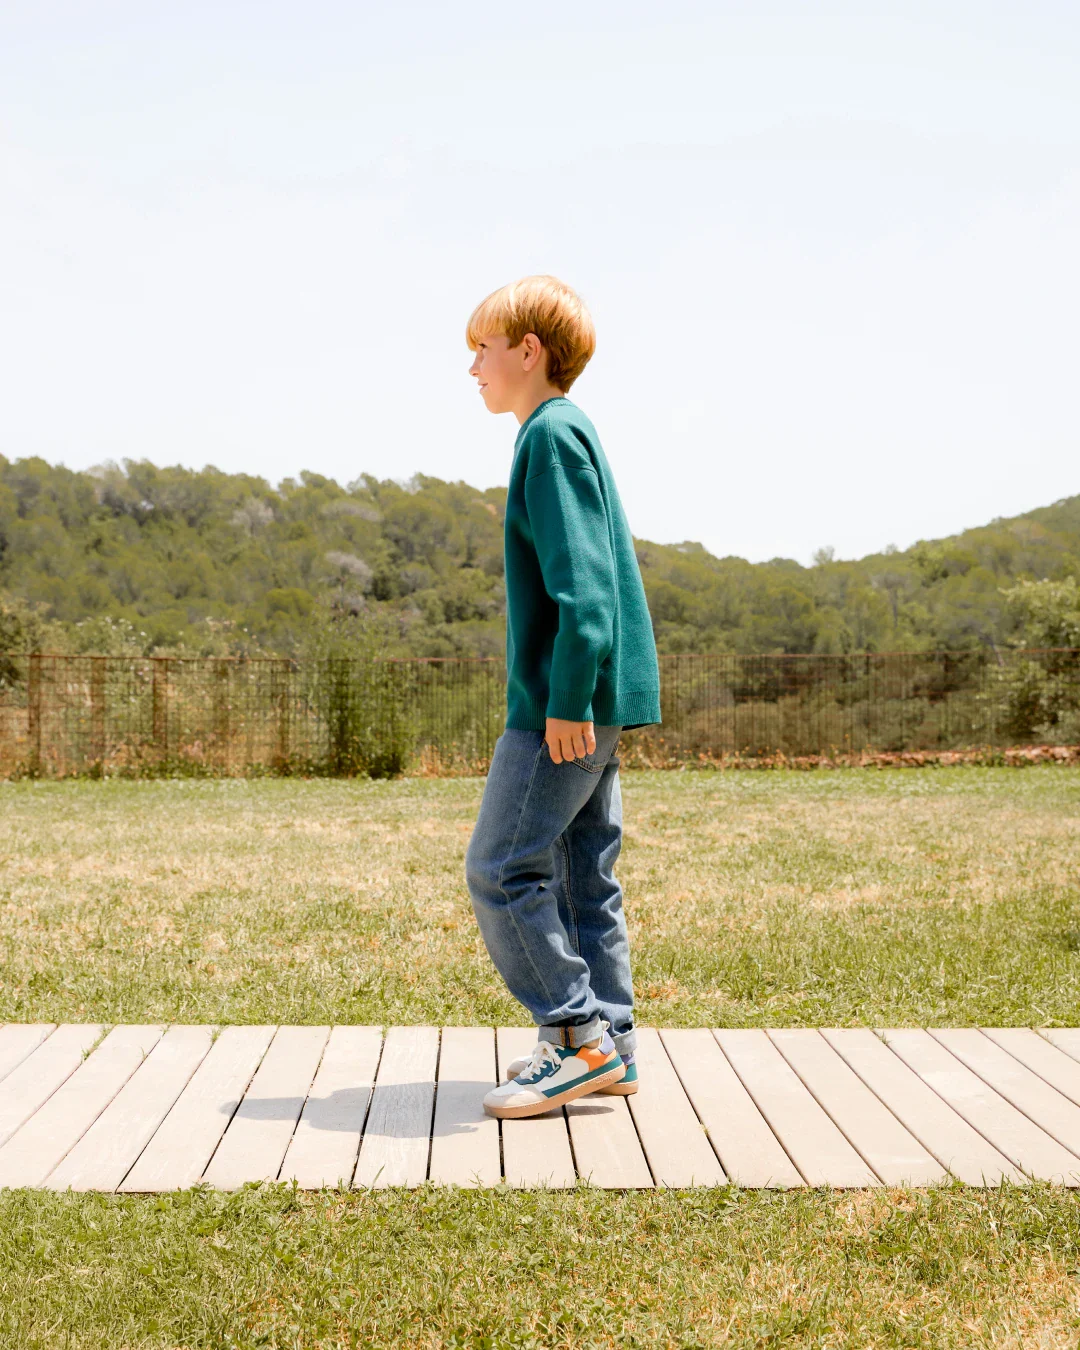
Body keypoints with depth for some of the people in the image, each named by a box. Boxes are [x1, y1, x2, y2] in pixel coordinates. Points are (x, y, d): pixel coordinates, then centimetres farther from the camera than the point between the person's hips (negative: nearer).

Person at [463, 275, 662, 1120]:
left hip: (565, 698, -10)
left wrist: (567, 697, -22)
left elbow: (581, 580, -20)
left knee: (501, 868, -6)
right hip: (596, 698, 10)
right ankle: (611, 1044, 17)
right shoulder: (572, 433, 18)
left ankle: (579, 1035, -2)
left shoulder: (552, 435, -12)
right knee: (584, 872, 12)